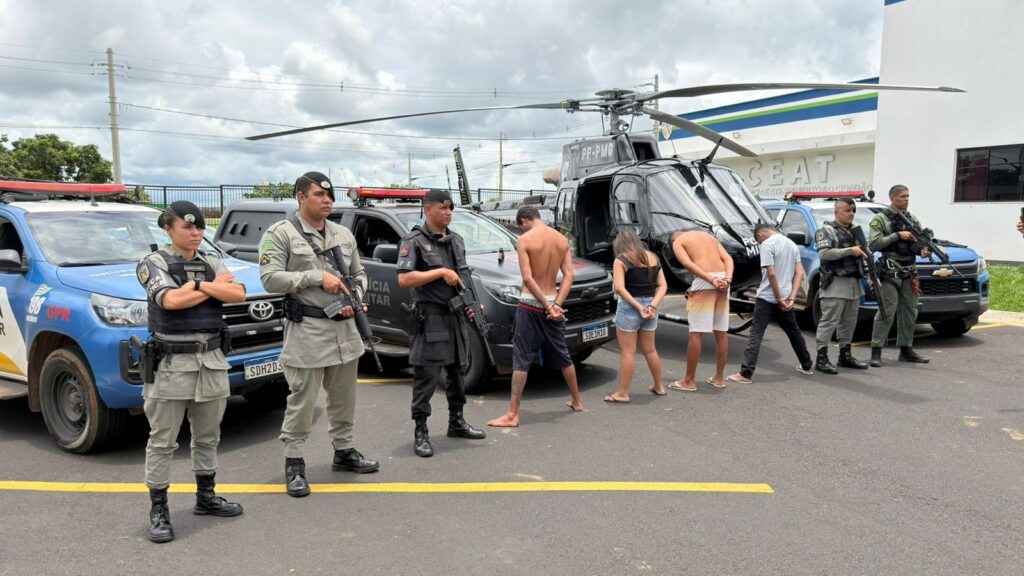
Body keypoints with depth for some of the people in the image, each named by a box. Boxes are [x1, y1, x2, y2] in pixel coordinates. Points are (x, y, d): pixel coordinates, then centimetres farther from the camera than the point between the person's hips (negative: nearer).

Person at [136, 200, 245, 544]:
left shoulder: (212, 264, 11)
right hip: (171, 365, -5)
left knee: (208, 437, 15)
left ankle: (205, 497, 30)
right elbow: (170, 300, -21)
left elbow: (238, 295, -4)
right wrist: (214, 286, -8)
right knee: (162, 442, 3)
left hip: (212, 362, 5)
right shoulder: (153, 264, -4)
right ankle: (158, 511, 12)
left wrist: (197, 284, -13)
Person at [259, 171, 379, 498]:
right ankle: (294, 463, 13)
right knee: (302, 401, 1)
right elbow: (270, 278, -15)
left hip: (345, 329, 6)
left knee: (344, 398, 17)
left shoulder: (344, 234, 11)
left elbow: (359, 274, 17)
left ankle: (344, 452, 32)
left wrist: (355, 300, -3)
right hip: (306, 331, -6)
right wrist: (318, 277, -19)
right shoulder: (281, 233, -6)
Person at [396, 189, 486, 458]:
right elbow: (404, 279, -18)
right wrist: (441, 272, -19)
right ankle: (420, 433, 3)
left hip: (456, 316, 7)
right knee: (426, 377, -5)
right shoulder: (414, 241, -9)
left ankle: (456, 422, 29)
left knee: (456, 371, 15)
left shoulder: (456, 240, 13)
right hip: (429, 318, -7)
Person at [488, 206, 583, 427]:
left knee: (521, 359, -3)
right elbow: (569, 276, 0)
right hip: (552, 303, 6)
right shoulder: (562, 239, 7)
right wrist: (557, 304, -7)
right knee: (562, 356, 20)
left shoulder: (525, 239, -10)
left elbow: (527, 278, -17)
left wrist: (547, 306, -13)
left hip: (531, 304, -5)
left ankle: (512, 415, -2)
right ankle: (576, 400, 34)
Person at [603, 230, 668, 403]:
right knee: (650, 350, 19)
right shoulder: (653, 257, 10)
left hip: (629, 308, -6)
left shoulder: (621, 260, -7)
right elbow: (663, 286, 5)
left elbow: (619, 288, -18)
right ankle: (659, 386, 30)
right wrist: (652, 306, -6)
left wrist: (639, 307, -16)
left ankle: (623, 393, 4)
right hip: (649, 306, 6)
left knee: (628, 351, -1)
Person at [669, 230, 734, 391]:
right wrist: (728, 279, -4)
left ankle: (689, 381, 2)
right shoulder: (709, 236, 28)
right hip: (722, 279, 6)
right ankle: (719, 377, 20)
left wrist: (711, 279, -17)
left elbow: (688, 264, -10)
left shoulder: (677, 242, 11)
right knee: (721, 332, 12)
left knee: (696, 333, -3)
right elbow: (728, 258, 12)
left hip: (703, 282, -6)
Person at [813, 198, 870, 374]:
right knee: (829, 321, -8)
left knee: (849, 322, 13)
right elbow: (824, 253, -18)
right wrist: (850, 251, -17)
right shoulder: (827, 230, -5)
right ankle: (821, 359, -5)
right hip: (835, 283, -8)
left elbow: (863, 253, 26)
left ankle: (845, 355, 23)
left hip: (854, 283, 8)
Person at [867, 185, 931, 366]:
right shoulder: (880, 219, -2)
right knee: (886, 312, -9)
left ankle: (906, 350, 19)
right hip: (890, 272, -6)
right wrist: (897, 235, -15)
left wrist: (923, 249, -9)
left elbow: (918, 243, 14)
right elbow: (873, 244, -12)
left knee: (909, 312, 10)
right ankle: (876, 351, -5)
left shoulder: (913, 220, 15)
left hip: (909, 273, 6)